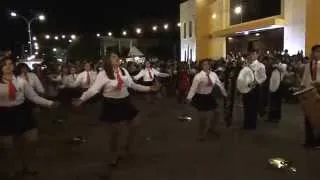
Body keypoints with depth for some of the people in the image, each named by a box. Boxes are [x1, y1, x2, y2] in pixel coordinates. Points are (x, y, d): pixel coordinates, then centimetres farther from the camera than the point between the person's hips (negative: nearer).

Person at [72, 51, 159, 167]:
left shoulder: (124, 71, 2)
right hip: (111, 104, -6)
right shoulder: (103, 74, -16)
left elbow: (133, 85, 10)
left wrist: (149, 88, 12)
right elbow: (94, 89, -22)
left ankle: (128, 147, 43)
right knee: (115, 131, 5)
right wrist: (81, 99, -36)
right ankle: (115, 155, 32)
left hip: (125, 102, 6)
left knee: (134, 126, 14)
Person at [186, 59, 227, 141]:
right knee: (202, 116, 6)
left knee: (212, 114, 19)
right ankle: (202, 134, 28)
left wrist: (225, 94, 12)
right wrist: (189, 97, -34)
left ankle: (212, 128, 48)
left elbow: (220, 84, 5)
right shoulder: (198, 76, -21)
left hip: (209, 97, 5)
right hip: (200, 98, -5)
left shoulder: (213, 74, -6)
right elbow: (193, 87, -26)